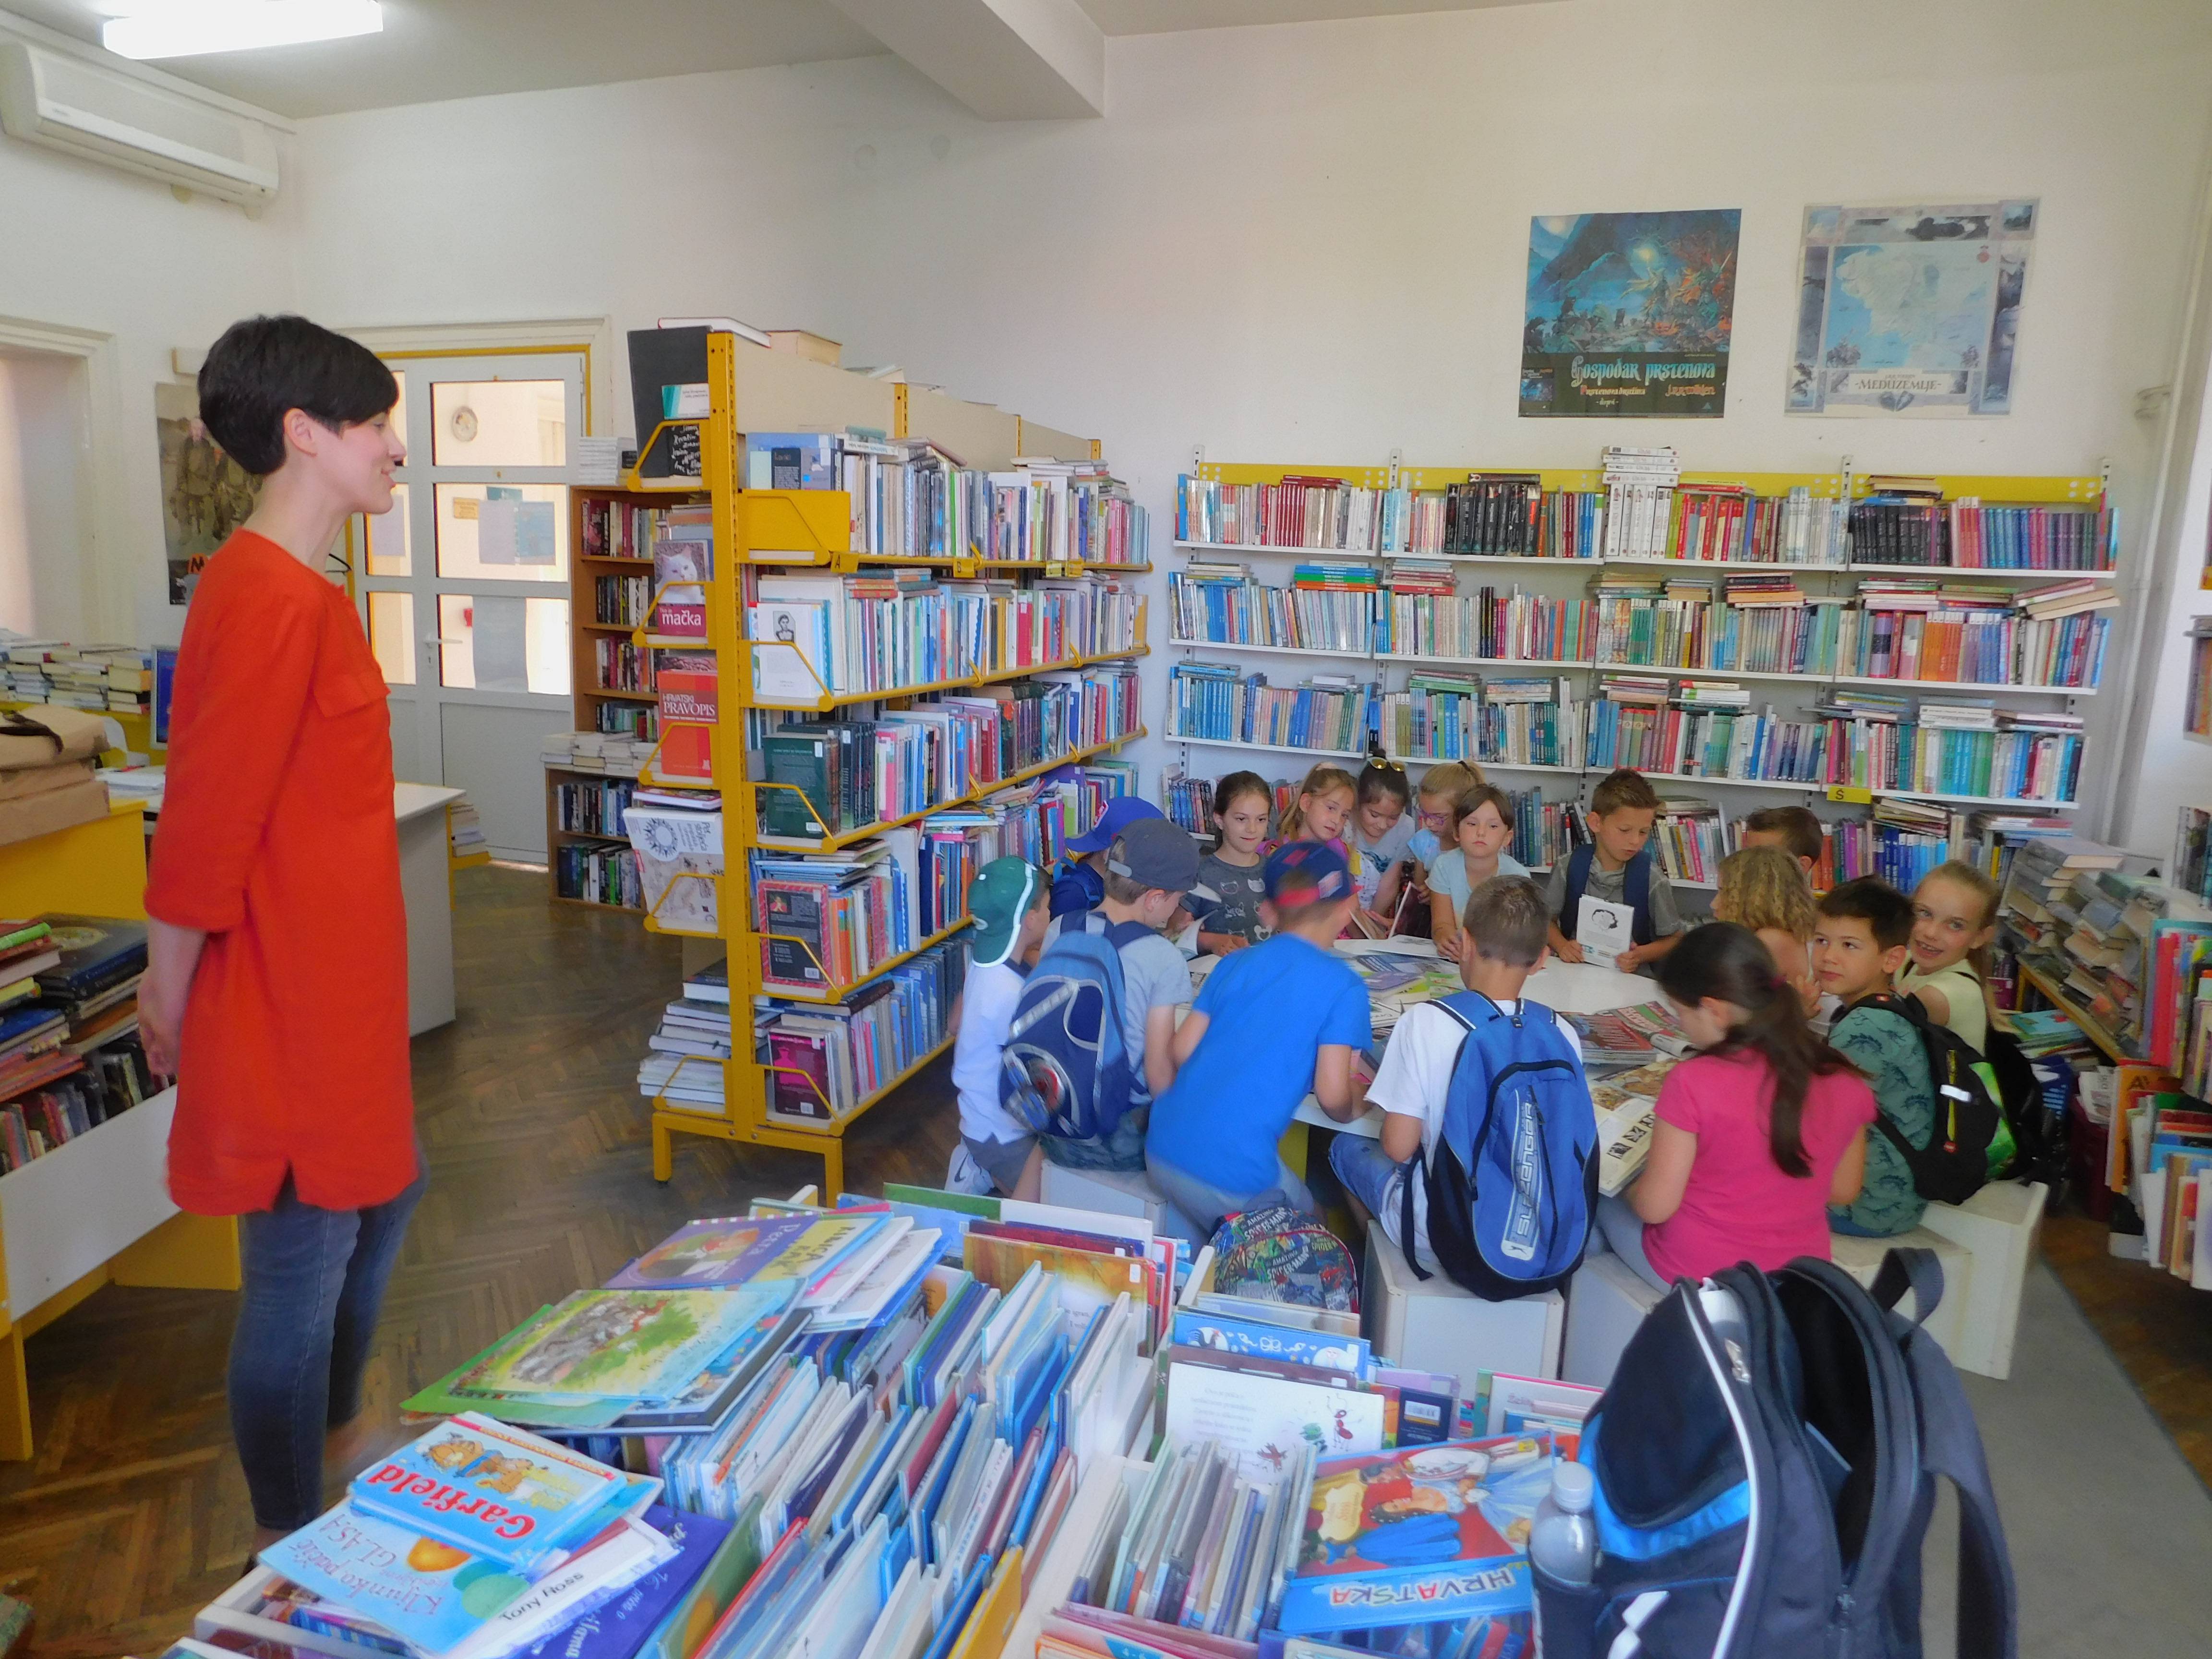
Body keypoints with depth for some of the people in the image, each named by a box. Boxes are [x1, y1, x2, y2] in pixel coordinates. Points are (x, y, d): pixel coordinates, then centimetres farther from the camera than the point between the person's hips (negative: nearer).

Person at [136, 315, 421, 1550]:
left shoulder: (302, 591, 9)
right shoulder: (269, 600, -22)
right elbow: (202, 830, -20)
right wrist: (170, 1003, -9)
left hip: (340, 990, 10)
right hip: (287, 1004, -10)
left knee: (388, 1191, 25)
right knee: (302, 1271, 5)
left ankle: (339, 1426, 48)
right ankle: (288, 1548, 26)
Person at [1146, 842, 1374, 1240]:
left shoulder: (1235, 964, 10)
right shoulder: (1343, 987, -4)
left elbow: (1181, 1051, 9)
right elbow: (1332, 1096, -8)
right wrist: (1354, 1105, 14)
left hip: (1162, 1150, 5)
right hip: (1232, 1179, -5)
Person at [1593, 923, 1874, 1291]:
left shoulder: (1693, 1083, -24)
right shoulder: (1845, 1085, -10)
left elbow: (1654, 1206, -17)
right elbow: (1843, 1190, 5)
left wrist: (1627, 1186, 3)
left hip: (1695, 1275, -5)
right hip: (1798, 1280, 5)